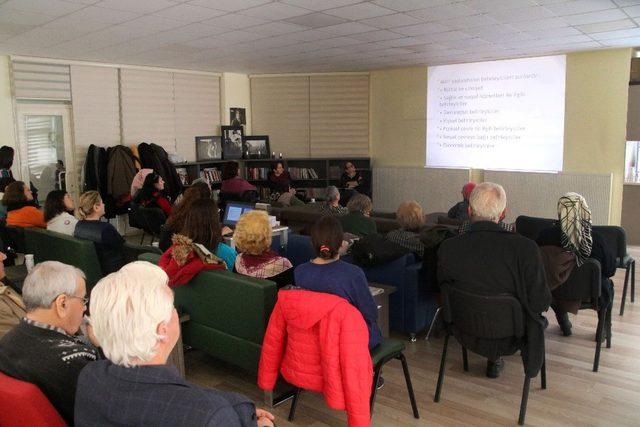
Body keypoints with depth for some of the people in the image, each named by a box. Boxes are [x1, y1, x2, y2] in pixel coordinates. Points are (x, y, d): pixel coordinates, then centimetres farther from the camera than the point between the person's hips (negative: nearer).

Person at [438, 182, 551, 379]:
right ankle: (495, 359, 43)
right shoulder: (525, 248, -28)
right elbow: (541, 302, -19)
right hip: (509, 338, -2)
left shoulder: (447, 248, -20)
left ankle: (494, 358, 40)